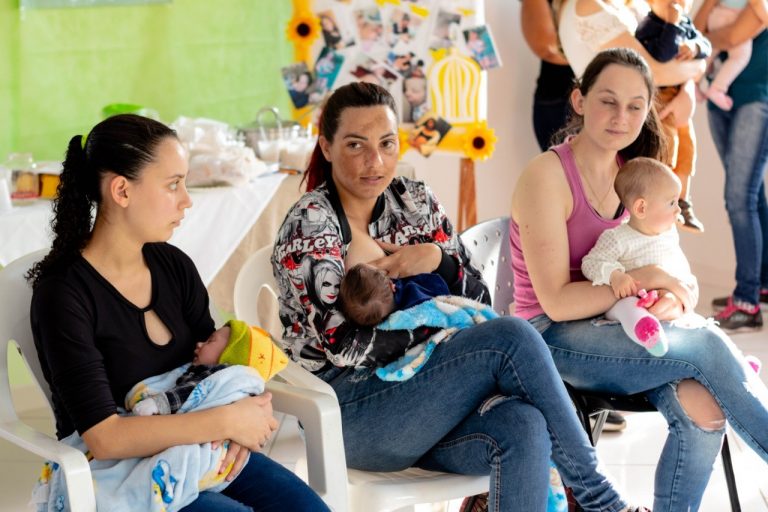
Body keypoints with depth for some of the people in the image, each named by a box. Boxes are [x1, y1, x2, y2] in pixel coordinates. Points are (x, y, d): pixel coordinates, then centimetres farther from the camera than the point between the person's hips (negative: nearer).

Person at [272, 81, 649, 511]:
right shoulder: (309, 225, -7)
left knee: (523, 426, -31)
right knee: (512, 337, -25)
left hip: (420, 393, 5)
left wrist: (437, 257, -10)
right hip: (351, 413, -5)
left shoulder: (416, 203, 9)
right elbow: (345, 345, -15)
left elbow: (479, 300, 10)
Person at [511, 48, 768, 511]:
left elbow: (668, 266, 8)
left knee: (704, 407, -25)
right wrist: (643, 280, -19)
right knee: (711, 348, -24)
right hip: (557, 340, -6)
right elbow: (557, 302, -16)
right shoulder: (547, 175, -13)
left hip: (621, 331, 6)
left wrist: (674, 297, -16)